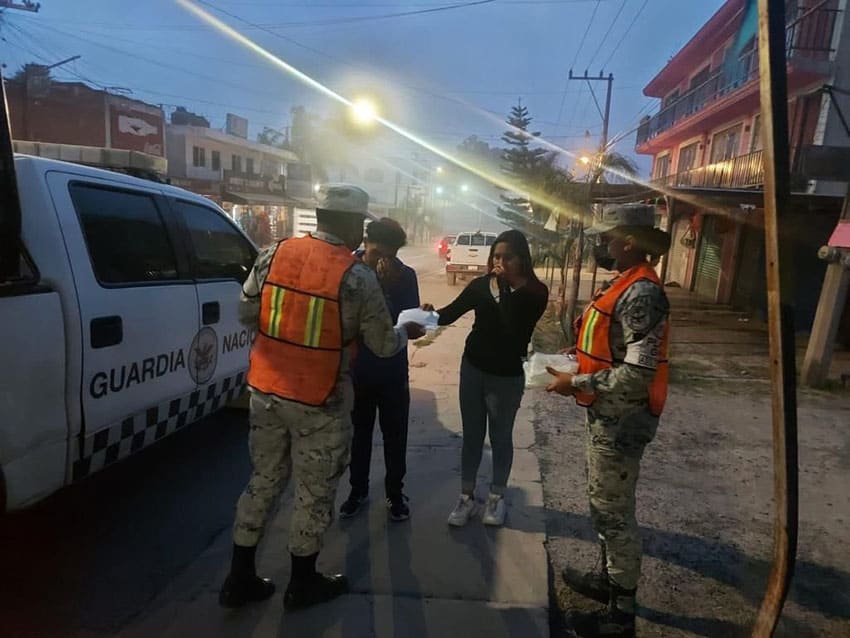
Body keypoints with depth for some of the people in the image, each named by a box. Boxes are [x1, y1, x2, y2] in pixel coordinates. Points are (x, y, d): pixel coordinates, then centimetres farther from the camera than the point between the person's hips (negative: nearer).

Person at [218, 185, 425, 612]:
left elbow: (245, 314, 7)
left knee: (264, 480, 20)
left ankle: (240, 578, 33)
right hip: (320, 403, -5)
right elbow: (383, 345, -6)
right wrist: (407, 333, 15)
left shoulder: (274, 254, -2)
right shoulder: (357, 277, -15)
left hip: (266, 392, 5)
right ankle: (302, 584, 32)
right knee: (314, 491, 13)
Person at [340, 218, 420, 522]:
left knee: (395, 436, 11)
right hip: (357, 370, 0)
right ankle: (358, 489, 35)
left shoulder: (405, 276, -7)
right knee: (359, 433, 16)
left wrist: (392, 285, -24)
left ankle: (395, 492, 30)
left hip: (393, 373, 0)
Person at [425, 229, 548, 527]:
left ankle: (497, 496, 33)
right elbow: (452, 312, -5)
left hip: (507, 377, -3)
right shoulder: (481, 284, -2)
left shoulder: (535, 292, -12)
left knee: (500, 438, 13)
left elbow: (513, 329, -24)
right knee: (471, 436, 13)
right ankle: (467, 496, 28)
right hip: (472, 368, 3)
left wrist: (505, 289, -22)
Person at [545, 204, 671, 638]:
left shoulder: (642, 293, -23)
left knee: (614, 512, 4)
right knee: (603, 505, 22)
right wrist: (577, 365, 5)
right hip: (606, 416, 10)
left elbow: (638, 373, -28)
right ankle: (609, 578, 42)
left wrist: (576, 383, -20)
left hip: (621, 421, -10)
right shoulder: (624, 285, 9)